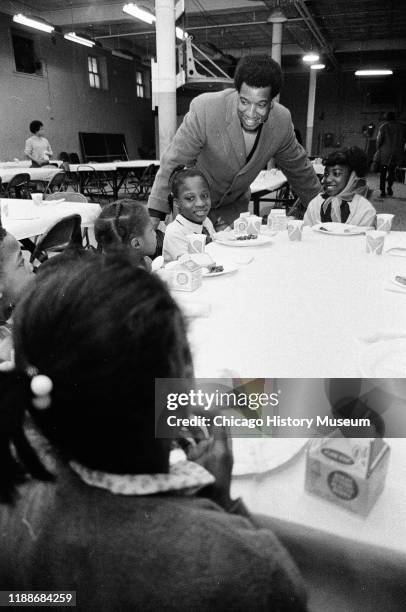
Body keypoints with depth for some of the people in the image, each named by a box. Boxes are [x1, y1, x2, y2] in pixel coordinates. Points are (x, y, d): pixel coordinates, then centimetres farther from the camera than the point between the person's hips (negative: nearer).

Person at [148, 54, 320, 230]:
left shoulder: (282, 121, -15)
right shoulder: (204, 110, -28)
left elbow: (298, 168, 3)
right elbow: (173, 163, -23)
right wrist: (154, 214, -27)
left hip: (233, 207, 4)